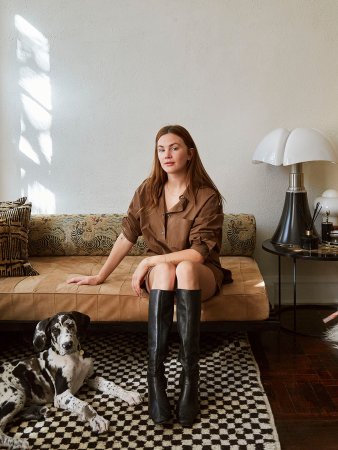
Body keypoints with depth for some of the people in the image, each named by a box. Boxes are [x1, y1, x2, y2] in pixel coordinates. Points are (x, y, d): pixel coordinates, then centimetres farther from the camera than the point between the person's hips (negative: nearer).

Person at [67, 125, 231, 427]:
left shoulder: (207, 197, -13)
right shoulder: (148, 191, -1)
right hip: (159, 273, 2)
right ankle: (155, 377, -36)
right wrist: (100, 276, 7)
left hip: (200, 274, -2)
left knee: (184, 268, -37)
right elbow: (126, 237, 5)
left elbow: (199, 253, -19)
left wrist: (149, 261, -22)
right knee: (164, 269, -35)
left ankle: (190, 376, -36)